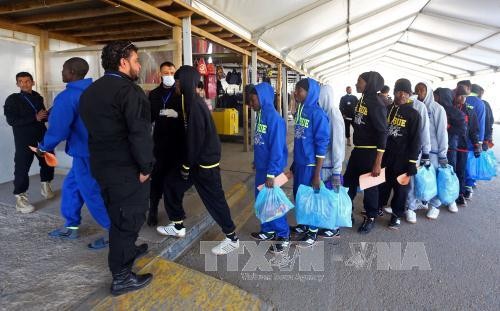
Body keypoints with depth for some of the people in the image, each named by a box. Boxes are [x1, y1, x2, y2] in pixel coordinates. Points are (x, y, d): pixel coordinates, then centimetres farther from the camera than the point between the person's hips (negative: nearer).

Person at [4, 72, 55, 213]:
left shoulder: (38, 97, 9)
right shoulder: (12, 99, -4)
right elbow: (11, 121, -14)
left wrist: (49, 115, -5)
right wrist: (35, 118, -23)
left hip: (41, 136, 5)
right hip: (23, 139, -5)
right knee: (22, 166, -7)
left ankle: (46, 186, 38)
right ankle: (20, 198, -1)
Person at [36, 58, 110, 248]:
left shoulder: (67, 97, -18)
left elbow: (58, 129, -20)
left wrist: (44, 147, 0)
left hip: (86, 154, -9)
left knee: (92, 193, 2)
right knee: (71, 185, 21)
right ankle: (71, 226, 32)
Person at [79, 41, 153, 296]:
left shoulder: (89, 91, 11)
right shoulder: (128, 90, -17)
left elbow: (92, 128, 15)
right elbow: (139, 133, -24)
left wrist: (102, 159, 18)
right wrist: (146, 166, -15)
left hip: (101, 165, 9)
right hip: (127, 168, -8)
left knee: (117, 214, 23)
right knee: (129, 217, 3)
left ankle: (127, 251, 44)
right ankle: (121, 277, 15)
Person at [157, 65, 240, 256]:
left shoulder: (195, 105, -20)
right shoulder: (193, 101, 10)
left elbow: (196, 139, -22)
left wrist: (186, 166, -13)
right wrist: (185, 163, 16)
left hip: (205, 163, -10)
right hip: (197, 160, 10)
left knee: (214, 199, -1)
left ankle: (232, 239, 15)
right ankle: (178, 226, 32)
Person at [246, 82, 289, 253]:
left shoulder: (273, 117, -20)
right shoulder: (260, 115, 6)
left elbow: (277, 147, -22)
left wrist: (271, 173, -22)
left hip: (270, 169, -8)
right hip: (261, 167, 8)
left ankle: (284, 236, 19)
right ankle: (268, 230, 35)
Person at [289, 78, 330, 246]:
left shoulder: (317, 113, -18)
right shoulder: (300, 110, 6)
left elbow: (322, 145, -17)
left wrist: (317, 174, -17)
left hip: (310, 164, -8)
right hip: (299, 163, 8)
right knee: (299, 195, 19)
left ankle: (312, 232, 26)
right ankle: (304, 224, 40)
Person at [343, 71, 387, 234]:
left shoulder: (376, 104, -17)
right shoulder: (361, 101, 8)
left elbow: (382, 133, -20)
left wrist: (378, 162, -23)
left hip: (370, 152, -8)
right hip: (357, 150, 8)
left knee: (370, 185, 6)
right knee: (348, 182, 14)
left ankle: (371, 217, 25)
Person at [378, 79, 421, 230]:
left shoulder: (413, 114, -5)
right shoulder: (386, 110, 6)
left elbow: (415, 140, -7)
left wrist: (412, 162, -11)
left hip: (402, 158, -3)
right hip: (385, 155, 3)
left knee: (400, 187, 7)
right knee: (382, 183, 12)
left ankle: (396, 215, 22)